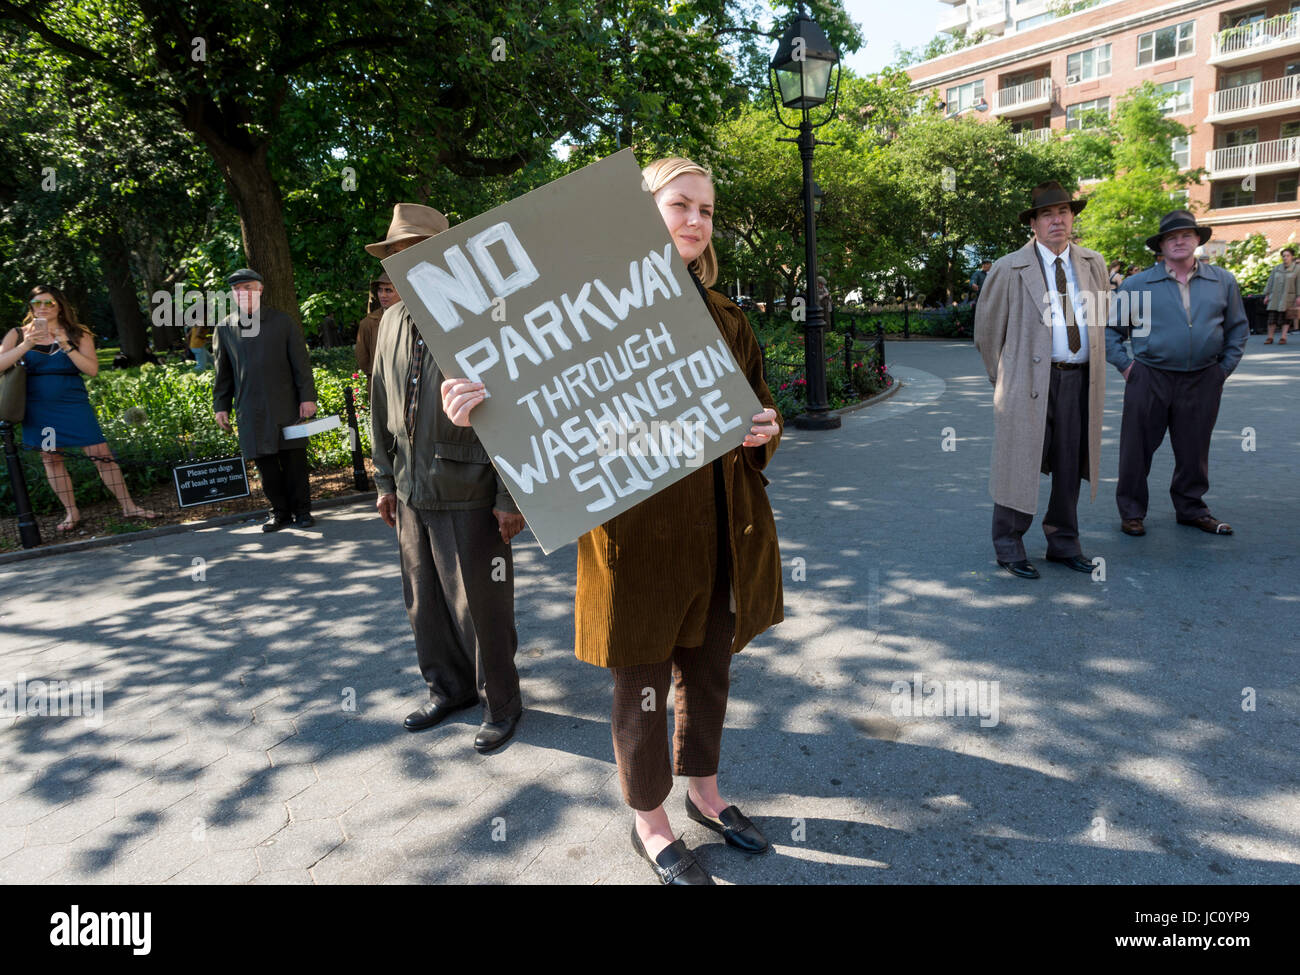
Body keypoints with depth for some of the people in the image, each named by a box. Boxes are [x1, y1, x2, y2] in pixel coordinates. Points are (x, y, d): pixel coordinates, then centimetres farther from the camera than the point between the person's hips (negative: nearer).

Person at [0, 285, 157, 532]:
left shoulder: (78, 335, 3)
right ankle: (71, 512, 16)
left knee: (101, 454, -5)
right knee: (51, 458, 5)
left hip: (74, 405, -1)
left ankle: (128, 506, 2)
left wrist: (67, 347, -17)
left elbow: (92, 370, -7)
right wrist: (25, 346, -17)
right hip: (38, 408, 2)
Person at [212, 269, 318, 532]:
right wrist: (220, 406, 9)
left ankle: (301, 510, 13)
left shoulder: (283, 322, 3)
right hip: (250, 409, 2)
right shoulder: (225, 328, 8)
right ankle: (279, 511, 16)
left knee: (294, 459, 1)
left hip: (285, 406, -2)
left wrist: (307, 397, -5)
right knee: (264, 462, 4)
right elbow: (222, 372, 13)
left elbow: (301, 363, 2)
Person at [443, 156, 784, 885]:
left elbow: (759, 410, 19)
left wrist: (764, 430, -5)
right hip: (637, 525, -5)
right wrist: (486, 399, -32)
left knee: (708, 669, 19)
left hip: (718, 527, 6)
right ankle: (650, 824, 32)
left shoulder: (725, 319, 11)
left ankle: (705, 794, 43)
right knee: (642, 682, 9)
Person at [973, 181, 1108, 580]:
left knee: (1070, 467, 11)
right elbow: (987, 330, 4)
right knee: (1020, 464, -2)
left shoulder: (1093, 264, 12)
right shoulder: (1009, 269, -4)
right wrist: (1005, 378, 9)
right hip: (1030, 381, -5)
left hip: (1079, 381, 5)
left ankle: (1063, 542, 24)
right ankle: (1009, 546, 11)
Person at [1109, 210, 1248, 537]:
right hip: (1149, 379, -2)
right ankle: (1131, 511, 15)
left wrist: (1225, 366, 9)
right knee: (1137, 448, 2)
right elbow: (1110, 327, 6)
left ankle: (1191, 508, 27)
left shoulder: (1223, 281, 8)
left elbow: (1238, 327, 17)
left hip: (1203, 382, 2)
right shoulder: (1137, 285, 0)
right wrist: (1124, 364, -1)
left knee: (1194, 450, 11)